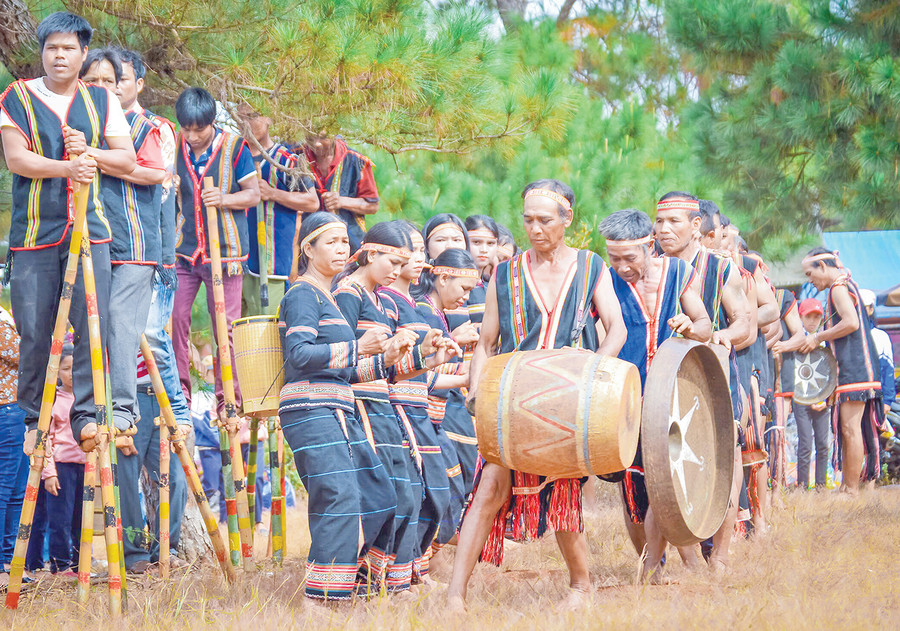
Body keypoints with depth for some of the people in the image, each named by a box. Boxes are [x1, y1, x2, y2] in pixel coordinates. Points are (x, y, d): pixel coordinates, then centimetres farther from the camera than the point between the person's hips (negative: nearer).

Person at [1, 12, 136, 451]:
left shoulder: (102, 101, 12)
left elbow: (128, 160, 9)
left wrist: (88, 152, -9)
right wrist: (66, 167, -21)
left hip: (89, 228, 1)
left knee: (94, 323, -9)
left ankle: (85, 412, 0)